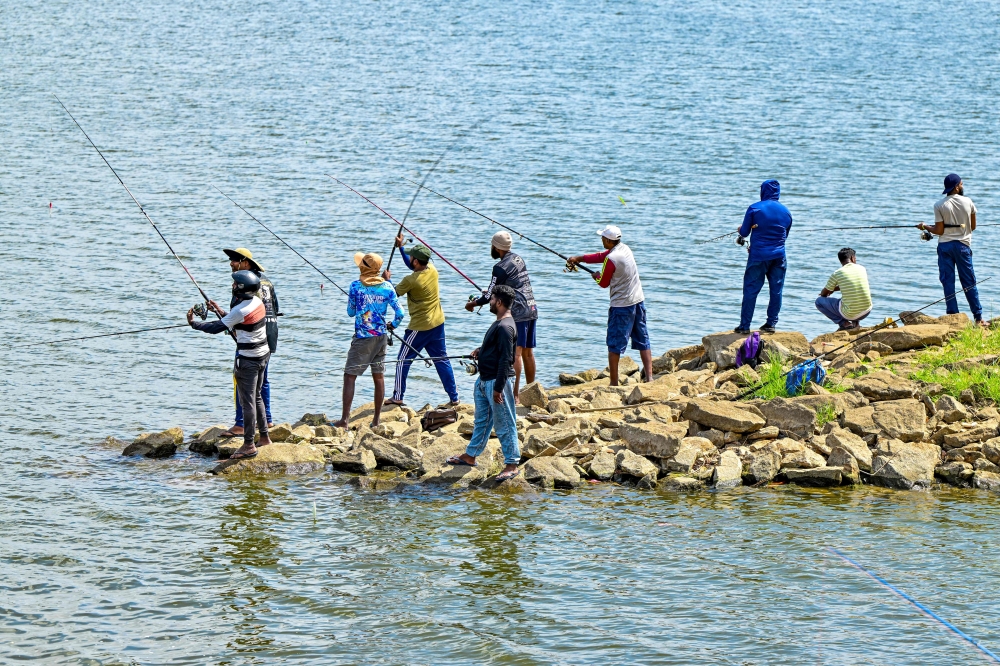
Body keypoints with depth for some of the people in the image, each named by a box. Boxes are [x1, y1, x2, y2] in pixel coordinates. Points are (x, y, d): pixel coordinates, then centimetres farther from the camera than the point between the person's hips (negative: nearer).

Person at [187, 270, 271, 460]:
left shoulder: (240, 311, -22)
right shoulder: (257, 302, 3)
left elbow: (216, 328, -15)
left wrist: (193, 323, -4)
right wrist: (220, 312, 19)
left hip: (248, 359, -9)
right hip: (262, 354, 9)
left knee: (248, 401, -4)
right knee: (257, 397, 19)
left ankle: (249, 445, -2)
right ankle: (264, 437, 26)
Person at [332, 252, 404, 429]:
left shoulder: (356, 286, -8)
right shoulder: (387, 287, 0)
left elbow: (351, 312, 2)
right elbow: (399, 313, -2)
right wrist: (393, 325, 17)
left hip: (363, 337, -4)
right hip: (381, 336, 4)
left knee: (350, 376, -2)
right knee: (379, 376, 11)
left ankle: (344, 419, -10)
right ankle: (376, 419, 13)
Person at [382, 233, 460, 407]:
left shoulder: (411, 281, -21)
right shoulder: (432, 270, -1)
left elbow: (394, 293, -4)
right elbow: (413, 266, 20)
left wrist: (387, 279, 14)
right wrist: (401, 247, 22)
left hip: (419, 327, -7)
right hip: (438, 323, 7)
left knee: (403, 360, 7)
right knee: (442, 361, 10)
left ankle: (397, 396, 10)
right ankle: (454, 398, 8)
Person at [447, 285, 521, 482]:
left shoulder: (505, 327, -20)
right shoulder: (499, 324, 12)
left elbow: (506, 359, -23)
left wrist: (498, 388, -24)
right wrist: (481, 352, 9)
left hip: (497, 381, -11)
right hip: (484, 380, 11)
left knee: (504, 424, -5)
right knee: (481, 420, 21)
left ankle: (512, 464, -1)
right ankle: (470, 456, 32)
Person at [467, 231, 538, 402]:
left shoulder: (501, 267, -12)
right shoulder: (518, 259, 14)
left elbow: (490, 296, -10)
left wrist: (473, 304, 7)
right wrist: (490, 293, 33)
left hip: (518, 313, -9)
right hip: (531, 310, 9)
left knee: (516, 353, -12)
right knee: (528, 352, 15)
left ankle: (515, 395, -18)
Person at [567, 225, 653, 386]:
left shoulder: (611, 259, -18)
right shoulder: (624, 249, 6)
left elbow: (603, 283, -5)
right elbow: (601, 256, 19)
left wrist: (597, 276, 16)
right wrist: (580, 258, 19)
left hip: (621, 306, -8)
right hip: (639, 301, 8)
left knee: (614, 345, 1)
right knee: (643, 341, 10)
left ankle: (614, 383, 1)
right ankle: (649, 377, 5)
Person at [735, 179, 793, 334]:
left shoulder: (754, 209, -6)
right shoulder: (786, 212, 6)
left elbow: (744, 232, -1)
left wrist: (740, 230, 22)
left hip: (758, 256, -3)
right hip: (778, 256, 3)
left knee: (751, 290, 1)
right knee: (776, 290, 9)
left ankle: (744, 325, 0)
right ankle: (771, 323, 10)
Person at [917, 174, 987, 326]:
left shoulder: (940, 205, -8)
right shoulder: (967, 202, -1)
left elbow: (939, 231, -9)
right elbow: (973, 226, 7)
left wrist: (925, 227, 9)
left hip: (945, 245, -1)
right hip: (963, 245, 1)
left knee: (948, 282, 3)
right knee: (969, 282, 6)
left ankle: (953, 316, -1)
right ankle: (978, 318, 6)